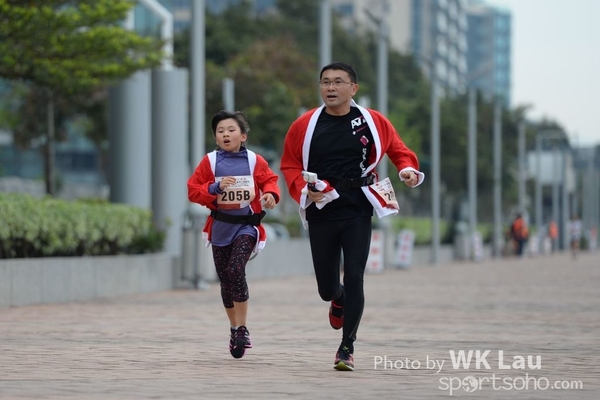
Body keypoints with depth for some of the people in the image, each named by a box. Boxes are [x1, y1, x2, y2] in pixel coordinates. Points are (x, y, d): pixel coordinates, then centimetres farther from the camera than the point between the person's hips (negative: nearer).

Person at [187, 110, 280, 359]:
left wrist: (270, 194, -17)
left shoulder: (255, 161, -2)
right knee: (225, 279, 9)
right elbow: (193, 190, -3)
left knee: (236, 270, -22)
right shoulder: (210, 162, -1)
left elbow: (269, 180, 5)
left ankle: (242, 328, -14)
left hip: (246, 225, -3)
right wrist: (215, 187, -19)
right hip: (220, 226, 3)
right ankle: (234, 327, 28)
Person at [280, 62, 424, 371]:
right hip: (321, 213, 1)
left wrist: (408, 168, -8)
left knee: (354, 279, -8)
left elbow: (397, 148, 11)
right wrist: (304, 191, -11)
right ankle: (339, 300, 47)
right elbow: (289, 165, 6)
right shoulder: (304, 125, -1)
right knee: (326, 288, 8)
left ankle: (347, 348, 6)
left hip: (358, 212, -1)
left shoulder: (373, 122, -1)